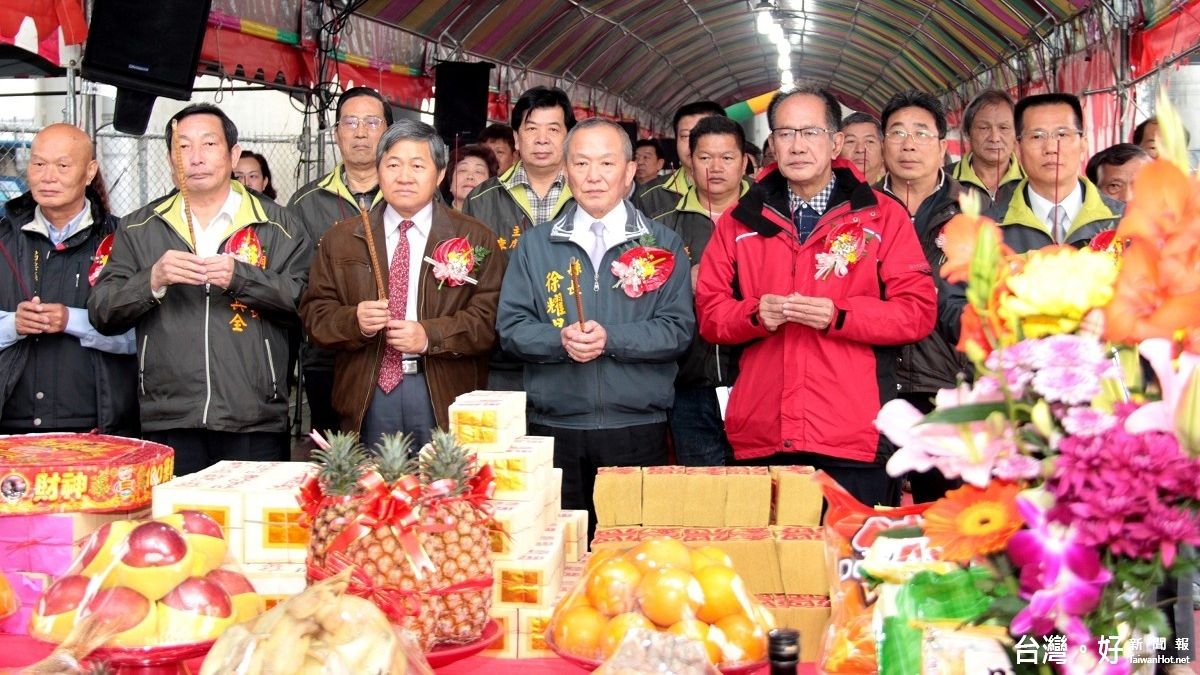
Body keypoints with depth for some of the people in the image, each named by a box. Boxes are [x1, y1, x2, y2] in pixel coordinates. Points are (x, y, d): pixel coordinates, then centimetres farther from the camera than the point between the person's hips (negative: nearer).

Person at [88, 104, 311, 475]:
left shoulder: (278, 226, 8)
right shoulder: (138, 228, 13)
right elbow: (101, 313, 6)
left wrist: (241, 277, -15)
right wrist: (152, 280, -11)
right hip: (168, 423, 1)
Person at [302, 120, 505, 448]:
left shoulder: (476, 239, 4)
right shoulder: (340, 239, 12)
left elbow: (490, 317, -4)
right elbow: (315, 313, 7)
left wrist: (431, 335, -17)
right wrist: (354, 321, -13)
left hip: (444, 396, -1)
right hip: (367, 395, 2)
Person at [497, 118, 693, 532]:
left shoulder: (662, 245, 7)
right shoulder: (535, 245, 12)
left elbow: (678, 329, -2)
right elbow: (511, 326, 4)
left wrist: (611, 339, -16)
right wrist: (560, 340, -14)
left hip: (638, 430, -1)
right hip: (555, 429, 1)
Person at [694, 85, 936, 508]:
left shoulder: (881, 215, 6)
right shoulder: (741, 221, 14)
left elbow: (918, 311, -1)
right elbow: (709, 312, 10)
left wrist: (838, 315, -15)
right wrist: (756, 313, -11)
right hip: (759, 439, 2)